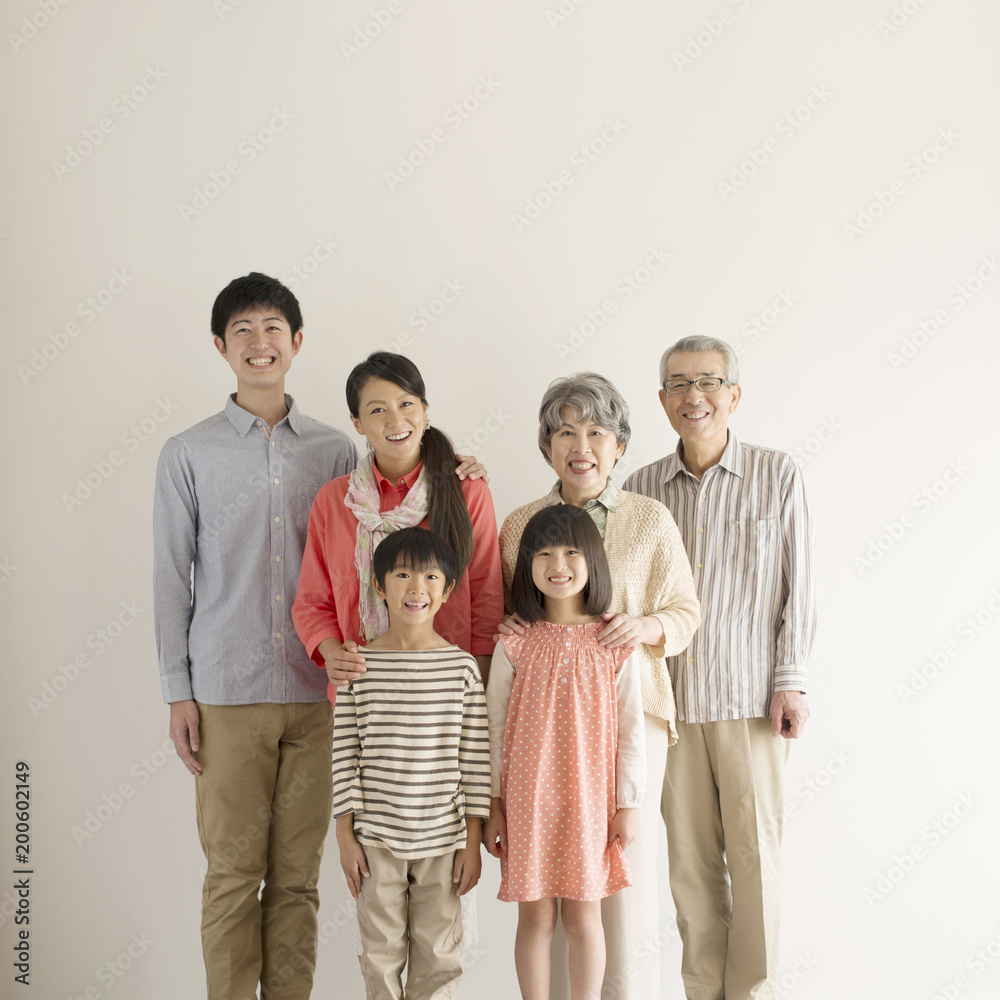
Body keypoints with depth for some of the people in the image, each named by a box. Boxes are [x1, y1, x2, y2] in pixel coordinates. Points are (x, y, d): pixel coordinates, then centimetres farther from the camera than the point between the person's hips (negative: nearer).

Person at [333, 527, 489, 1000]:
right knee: (381, 954, 11)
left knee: (437, 959, 11)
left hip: (443, 838, 0)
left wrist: (473, 841, 0)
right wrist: (345, 835, -2)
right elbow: (345, 752, -1)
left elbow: (474, 758, 0)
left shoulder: (462, 666, -3)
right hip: (376, 837, 0)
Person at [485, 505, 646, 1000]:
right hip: (528, 798, 0)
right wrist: (493, 805, 3)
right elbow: (495, 726, 3)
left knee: (583, 917, 9)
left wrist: (629, 802, 1)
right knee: (536, 918, 9)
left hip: (589, 799, 0)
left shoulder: (615, 644, -3)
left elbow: (630, 728, 1)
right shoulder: (515, 644, -2)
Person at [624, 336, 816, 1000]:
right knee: (689, 858, 9)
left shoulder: (777, 474, 0)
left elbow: (798, 586, 1)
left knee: (754, 855, 4)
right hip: (671, 696, 2)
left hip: (750, 697, -2)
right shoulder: (642, 487, 6)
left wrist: (790, 681, -3)